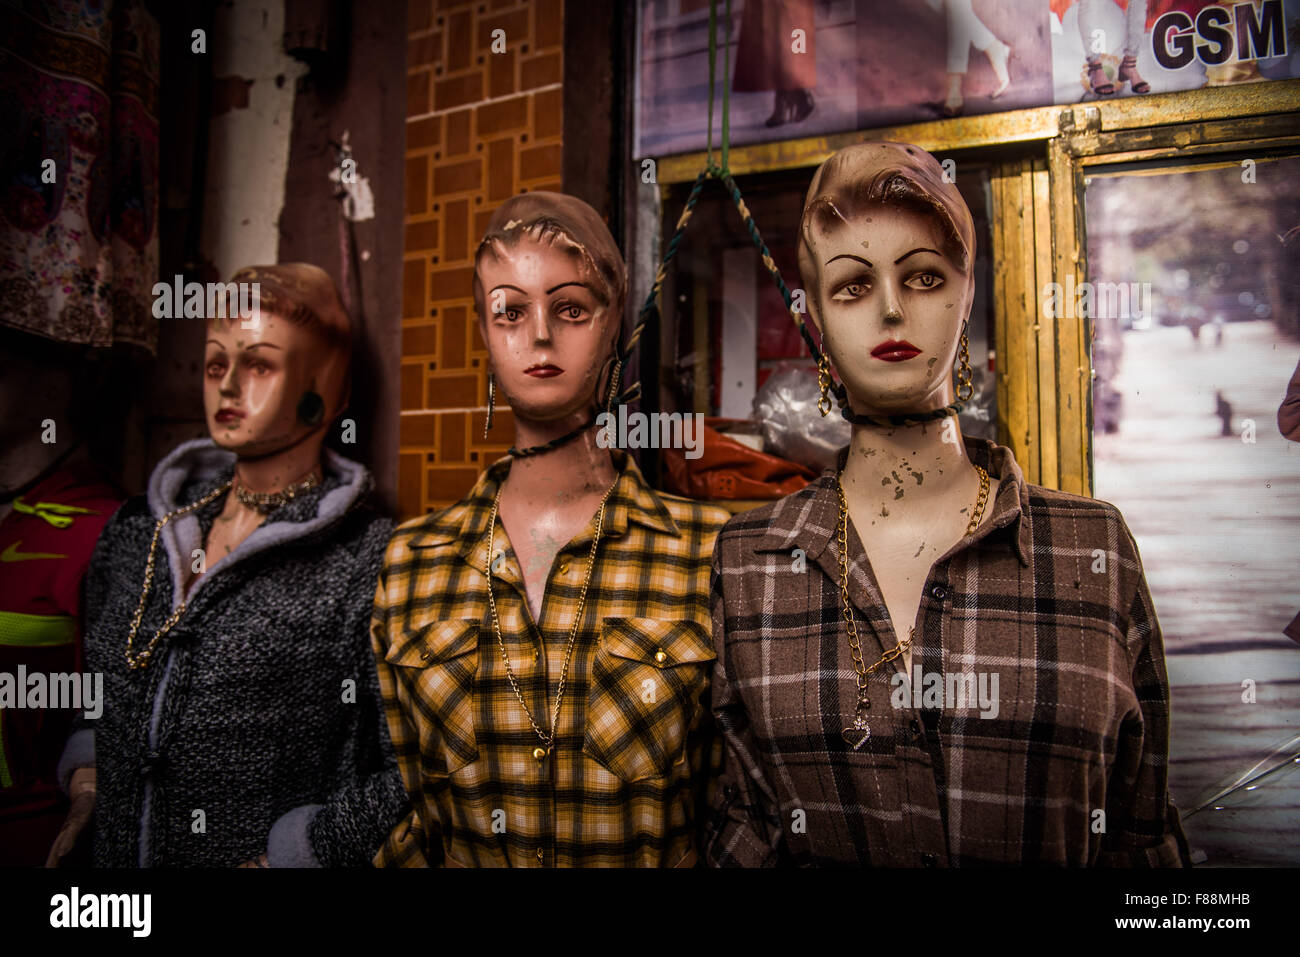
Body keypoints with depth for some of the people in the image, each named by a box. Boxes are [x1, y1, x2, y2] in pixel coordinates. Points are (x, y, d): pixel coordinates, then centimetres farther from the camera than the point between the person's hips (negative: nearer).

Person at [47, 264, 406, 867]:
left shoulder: (371, 559, -19)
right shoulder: (135, 530, 1)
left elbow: (419, 772, -21)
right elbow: (91, 693, 16)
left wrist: (284, 855, -21)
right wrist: (87, 789, 2)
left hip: (258, 855, -5)